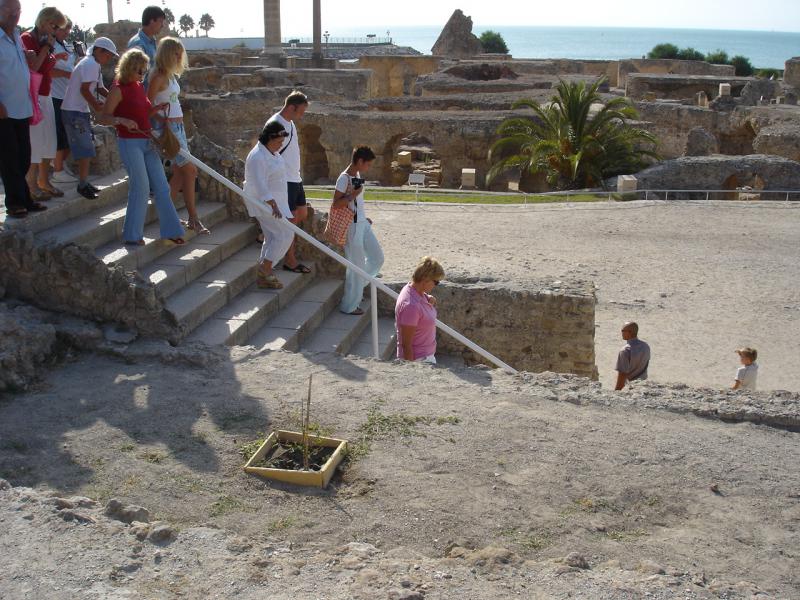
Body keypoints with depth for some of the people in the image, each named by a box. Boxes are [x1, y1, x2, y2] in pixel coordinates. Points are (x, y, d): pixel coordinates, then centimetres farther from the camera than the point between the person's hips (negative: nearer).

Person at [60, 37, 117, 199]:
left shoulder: (95, 65, 17)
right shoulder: (91, 65, -15)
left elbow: (100, 88, 20)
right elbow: (84, 89, -22)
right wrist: (96, 105, -13)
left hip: (79, 110, 10)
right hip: (74, 111, -10)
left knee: (85, 148, 14)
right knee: (85, 149, -8)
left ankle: (84, 182, 22)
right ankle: (83, 184, -3)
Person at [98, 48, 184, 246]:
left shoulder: (140, 86, 13)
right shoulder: (119, 88, -10)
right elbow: (103, 117, -11)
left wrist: (155, 109, 4)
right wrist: (122, 120, -28)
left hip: (147, 142, 8)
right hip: (129, 143, -8)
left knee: (161, 186, 6)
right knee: (141, 188, -7)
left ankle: (170, 230, 14)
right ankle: (133, 235, 4)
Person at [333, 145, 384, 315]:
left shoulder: (357, 175, 9)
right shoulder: (344, 178, -17)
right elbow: (336, 204, -21)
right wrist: (353, 195, -24)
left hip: (363, 224, 9)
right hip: (353, 227, -9)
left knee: (377, 258, 14)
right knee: (357, 265, -1)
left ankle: (356, 286, 29)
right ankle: (349, 305, 12)